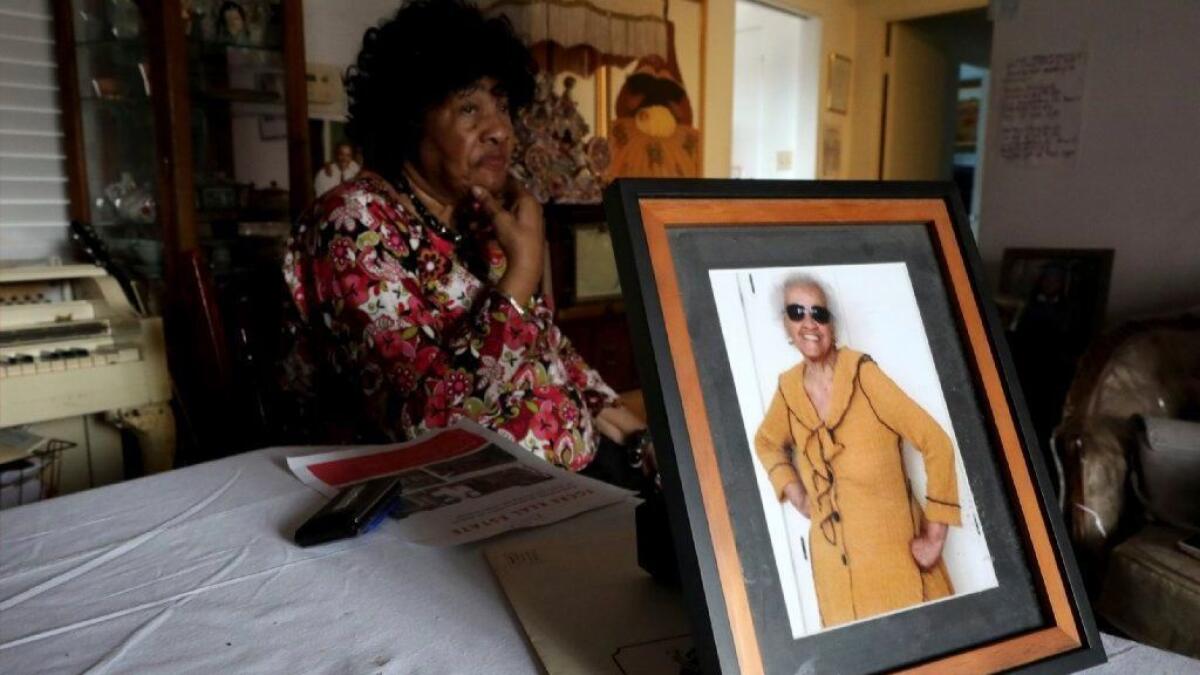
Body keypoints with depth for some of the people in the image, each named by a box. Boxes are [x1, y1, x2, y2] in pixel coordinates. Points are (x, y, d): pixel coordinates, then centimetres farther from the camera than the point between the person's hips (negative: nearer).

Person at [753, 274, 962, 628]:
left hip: (894, 550, -4)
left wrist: (935, 535, -11)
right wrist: (796, 495, 8)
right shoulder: (789, 387, 0)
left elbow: (936, 442, -13)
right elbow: (766, 442, 21)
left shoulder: (862, 374, -14)